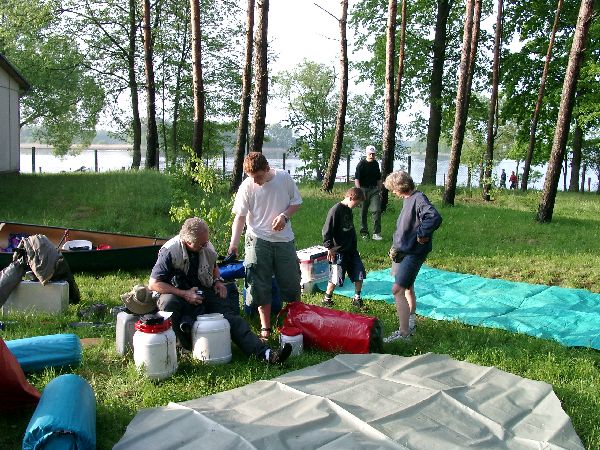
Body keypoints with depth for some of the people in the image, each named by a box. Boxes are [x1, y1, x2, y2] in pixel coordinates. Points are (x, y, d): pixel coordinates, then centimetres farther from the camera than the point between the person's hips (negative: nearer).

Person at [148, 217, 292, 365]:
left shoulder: (207, 247, 1)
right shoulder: (170, 251, -17)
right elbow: (154, 284, -17)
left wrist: (218, 280, 2)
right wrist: (185, 294, -24)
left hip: (204, 293, 4)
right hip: (179, 295, -4)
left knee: (232, 317, -17)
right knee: (168, 303, -40)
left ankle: (266, 353, -29)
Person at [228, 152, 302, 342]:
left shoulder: (284, 178, -4)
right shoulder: (246, 187, -8)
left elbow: (296, 202, 7)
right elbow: (240, 217, -9)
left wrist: (284, 216, -12)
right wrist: (233, 244, -19)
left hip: (284, 239, 1)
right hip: (258, 240, -1)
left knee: (291, 283, 8)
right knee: (260, 287, 2)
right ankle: (265, 327, 15)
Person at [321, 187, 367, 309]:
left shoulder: (349, 210, 10)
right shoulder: (336, 210, -16)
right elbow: (327, 230, -17)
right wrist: (329, 248, -17)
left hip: (351, 250, 8)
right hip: (339, 251, -8)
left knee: (360, 274, 7)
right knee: (335, 277, -1)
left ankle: (357, 299, 20)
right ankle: (326, 299, 18)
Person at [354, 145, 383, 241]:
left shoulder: (376, 164, 10)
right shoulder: (361, 164, -6)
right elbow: (356, 179, -12)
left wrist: (380, 190, 19)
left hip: (374, 190, 3)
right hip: (364, 189, -3)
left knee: (377, 210, -10)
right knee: (363, 212, 5)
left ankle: (376, 233, -9)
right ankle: (364, 233, 18)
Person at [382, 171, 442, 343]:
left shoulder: (418, 199, -18)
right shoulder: (408, 200, 11)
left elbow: (435, 218, -34)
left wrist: (422, 235, -22)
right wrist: (396, 246, 13)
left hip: (413, 253, -10)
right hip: (402, 251, 10)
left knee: (397, 290, -14)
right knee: (407, 288, 21)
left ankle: (403, 333, -10)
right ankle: (411, 323, 37)